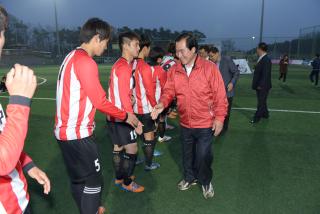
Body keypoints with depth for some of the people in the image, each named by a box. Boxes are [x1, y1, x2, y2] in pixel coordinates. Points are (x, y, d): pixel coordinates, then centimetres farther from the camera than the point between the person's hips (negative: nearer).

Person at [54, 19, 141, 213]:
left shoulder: (71, 57, 12)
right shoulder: (86, 62, -18)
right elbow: (100, 101, -18)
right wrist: (126, 116, -4)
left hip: (66, 131, 10)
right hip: (78, 134, -10)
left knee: (78, 178, 22)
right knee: (93, 181, 4)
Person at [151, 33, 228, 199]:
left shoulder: (209, 68, -15)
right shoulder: (174, 70, -4)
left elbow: (220, 96, -12)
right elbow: (168, 91, 0)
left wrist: (219, 118, -13)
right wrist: (162, 104, -20)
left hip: (206, 124, -4)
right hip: (185, 124, 4)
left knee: (203, 156, 4)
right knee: (187, 154, 21)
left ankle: (206, 182, 33)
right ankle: (189, 178, 47)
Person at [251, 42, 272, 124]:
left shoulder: (266, 60, -21)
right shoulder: (261, 59, 7)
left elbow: (266, 74, -23)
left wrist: (261, 85, -21)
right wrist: (256, 84, 13)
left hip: (263, 86, -9)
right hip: (259, 85, 9)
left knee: (261, 102, 3)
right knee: (262, 101, 20)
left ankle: (257, 117, 12)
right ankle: (265, 114, 36)